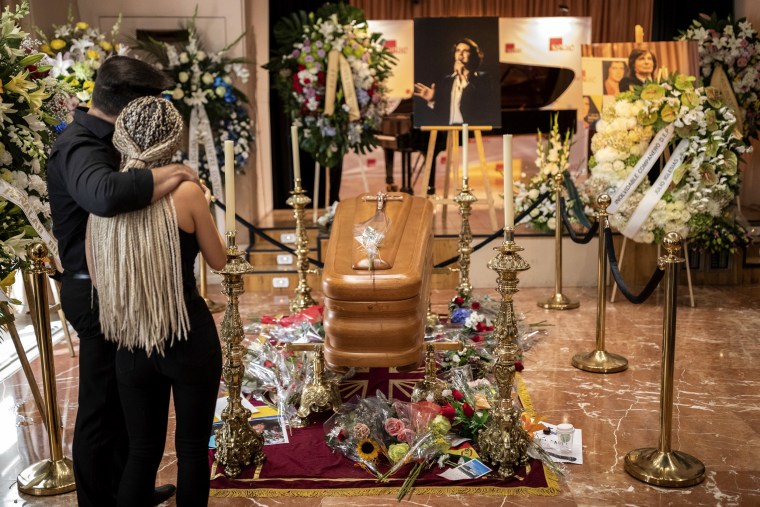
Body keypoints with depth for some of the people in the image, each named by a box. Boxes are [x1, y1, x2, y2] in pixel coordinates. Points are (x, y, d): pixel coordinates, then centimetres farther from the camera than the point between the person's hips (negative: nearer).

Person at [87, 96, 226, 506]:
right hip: (190, 338, -4)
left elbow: (97, 278, 7)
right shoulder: (186, 192, -12)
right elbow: (218, 260, 1)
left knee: (142, 451, 16)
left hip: (132, 346, 4)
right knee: (192, 446, 13)